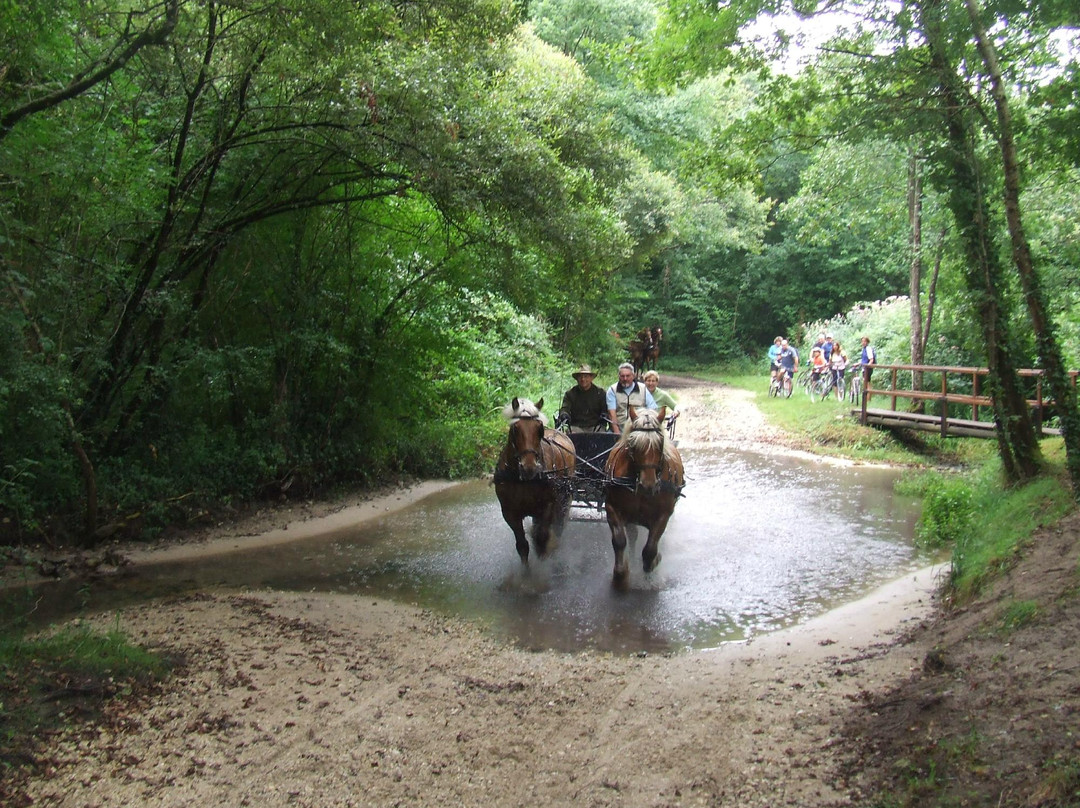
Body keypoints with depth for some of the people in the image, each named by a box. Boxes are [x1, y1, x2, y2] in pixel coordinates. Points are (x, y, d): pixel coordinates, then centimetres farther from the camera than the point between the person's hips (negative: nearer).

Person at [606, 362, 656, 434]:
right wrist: (617, 432, -14)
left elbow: (652, 409, 10)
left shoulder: (643, 389, 11)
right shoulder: (612, 390, 6)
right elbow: (612, 412, -4)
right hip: (620, 432, -1)